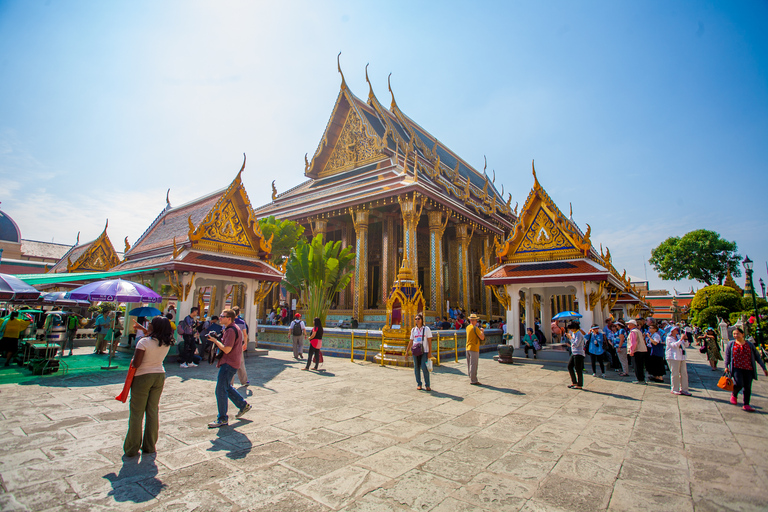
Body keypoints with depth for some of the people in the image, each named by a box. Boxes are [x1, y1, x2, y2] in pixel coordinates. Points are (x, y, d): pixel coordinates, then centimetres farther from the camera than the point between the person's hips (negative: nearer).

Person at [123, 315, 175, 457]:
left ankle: (132, 448, 17)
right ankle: (149, 446, 22)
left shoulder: (144, 342, -20)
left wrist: (132, 359, 2)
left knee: (137, 412, 8)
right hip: (159, 376, 5)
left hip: (143, 377, -5)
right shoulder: (167, 343, -3)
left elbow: (135, 364, -19)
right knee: (153, 411, 13)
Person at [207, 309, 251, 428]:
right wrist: (217, 340, 10)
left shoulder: (231, 330, -21)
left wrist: (215, 341, -13)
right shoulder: (234, 328, 13)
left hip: (229, 363, -11)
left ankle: (222, 419, 4)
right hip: (231, 362, 11)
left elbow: (226, 350, -24)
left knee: (221, 390, -5)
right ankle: (243, 405, 31)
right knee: (227, 387, 22)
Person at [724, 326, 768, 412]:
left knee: (747, 387, 0)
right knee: (739, 384, -16)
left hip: (748, 369, 2)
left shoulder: (750, 345, 9)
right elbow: (727, 356, 5)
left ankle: (746, 405, 10)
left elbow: (757, 357, 15)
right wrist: (726, 366, -4)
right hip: (736, 368, -2)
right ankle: (734, 395, 14)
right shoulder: (731, 344, 6)